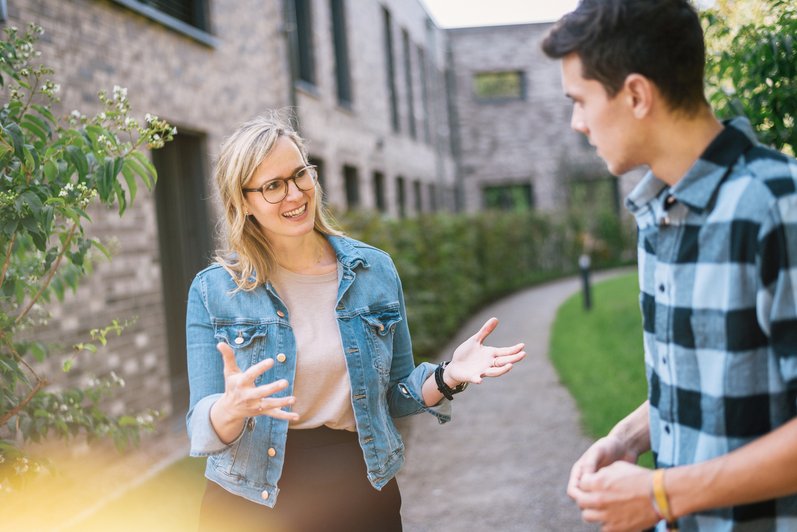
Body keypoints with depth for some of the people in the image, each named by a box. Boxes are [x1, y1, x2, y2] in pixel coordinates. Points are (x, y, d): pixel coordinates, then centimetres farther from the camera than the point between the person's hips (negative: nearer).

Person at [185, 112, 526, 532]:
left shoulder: (374, 269, -1)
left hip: (364, 496, 2)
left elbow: (394, 395, 7)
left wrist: (447, 376, -13)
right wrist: (233, 407, -31)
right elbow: (203, 430, -9)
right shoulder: (213, 291, -7)